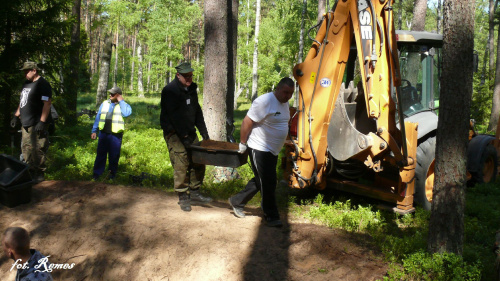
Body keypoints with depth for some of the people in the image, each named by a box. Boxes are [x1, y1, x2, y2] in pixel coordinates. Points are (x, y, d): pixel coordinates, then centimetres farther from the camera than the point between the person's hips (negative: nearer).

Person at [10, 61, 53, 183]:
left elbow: (47, 103, -18)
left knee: (38, 150, -6)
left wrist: (42, 122, -23)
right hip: (26, 124, 9)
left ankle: (39, 174, 2)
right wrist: (16, 116, 21)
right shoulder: (27, 83, 17)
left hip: (37, 125, -9)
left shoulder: (42, 84, -11)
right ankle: (30, 172, 22)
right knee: (26, 149, 13)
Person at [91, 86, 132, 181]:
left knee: (114, 155, 5)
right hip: (103, 133, 3)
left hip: (115, 135, -3)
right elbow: (98, 117, 16)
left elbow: (126, 113, -20)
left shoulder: (124, 105, 3)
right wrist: (94, 131, 10)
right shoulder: (104, 104, 13)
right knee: (100, 154, 5)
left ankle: (112, 174, 18)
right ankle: (97, 174, 11)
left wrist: (121, 101, -11)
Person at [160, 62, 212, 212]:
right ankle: (183, 198, -1)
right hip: (174, 133, -8)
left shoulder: (191, 89, 11)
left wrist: (203, 131, 9)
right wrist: (185, 136, -22)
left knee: (198, 162, 6)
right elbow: (174, 115, -20)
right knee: (181, 165, -11)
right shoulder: (170, 91, -15)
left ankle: (194, 192, 18)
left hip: (189, 131, 8)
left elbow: (197, 111, 16)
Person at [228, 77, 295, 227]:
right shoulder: (264, 102, -20)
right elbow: (247, 122, -19)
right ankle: (271, 217, 4)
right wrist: (243, 144, -14)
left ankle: (236, 202, 31)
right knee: (267, 184, -5)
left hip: (273, 151, 9)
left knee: (260, 181, 17)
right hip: (259, 149, -9)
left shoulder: (285, 104, 9)